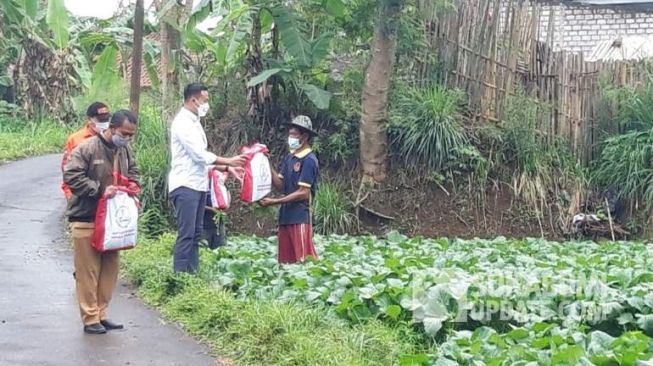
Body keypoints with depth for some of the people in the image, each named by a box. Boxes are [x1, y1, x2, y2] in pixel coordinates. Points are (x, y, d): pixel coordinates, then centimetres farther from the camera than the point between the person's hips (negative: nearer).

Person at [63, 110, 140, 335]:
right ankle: (90, 319, 5)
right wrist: (100, 190, -20)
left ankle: (101, 314, 20)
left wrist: (133, 185, 2)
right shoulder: (87, 149, -15)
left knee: (110, 269, 9)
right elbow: (71, 176, -18)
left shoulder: (125, 150, 6)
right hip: (86, 220, -7)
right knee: (88, 271, -2)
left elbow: (133, 171, 23)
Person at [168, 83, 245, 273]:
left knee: (196, 234, 10)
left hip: (198, 185, 10)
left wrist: (226, 168, 12)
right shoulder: (182, 122, -12)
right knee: (186, 235, -11)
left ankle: (192, 275, 14)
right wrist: (228, 161, -10)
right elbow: (199, 154, -17)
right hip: (185, 186, -10)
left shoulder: (194, 122, 18)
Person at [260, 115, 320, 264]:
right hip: (285, 216, 8)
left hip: (300, 217, -8)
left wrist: (274, 202, -15)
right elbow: (280, 185, 10)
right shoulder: (289, 158, 13)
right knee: (286, 261, 9)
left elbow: (303, 193, -16)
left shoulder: (309, 160, -11)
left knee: (304, 261, -6)